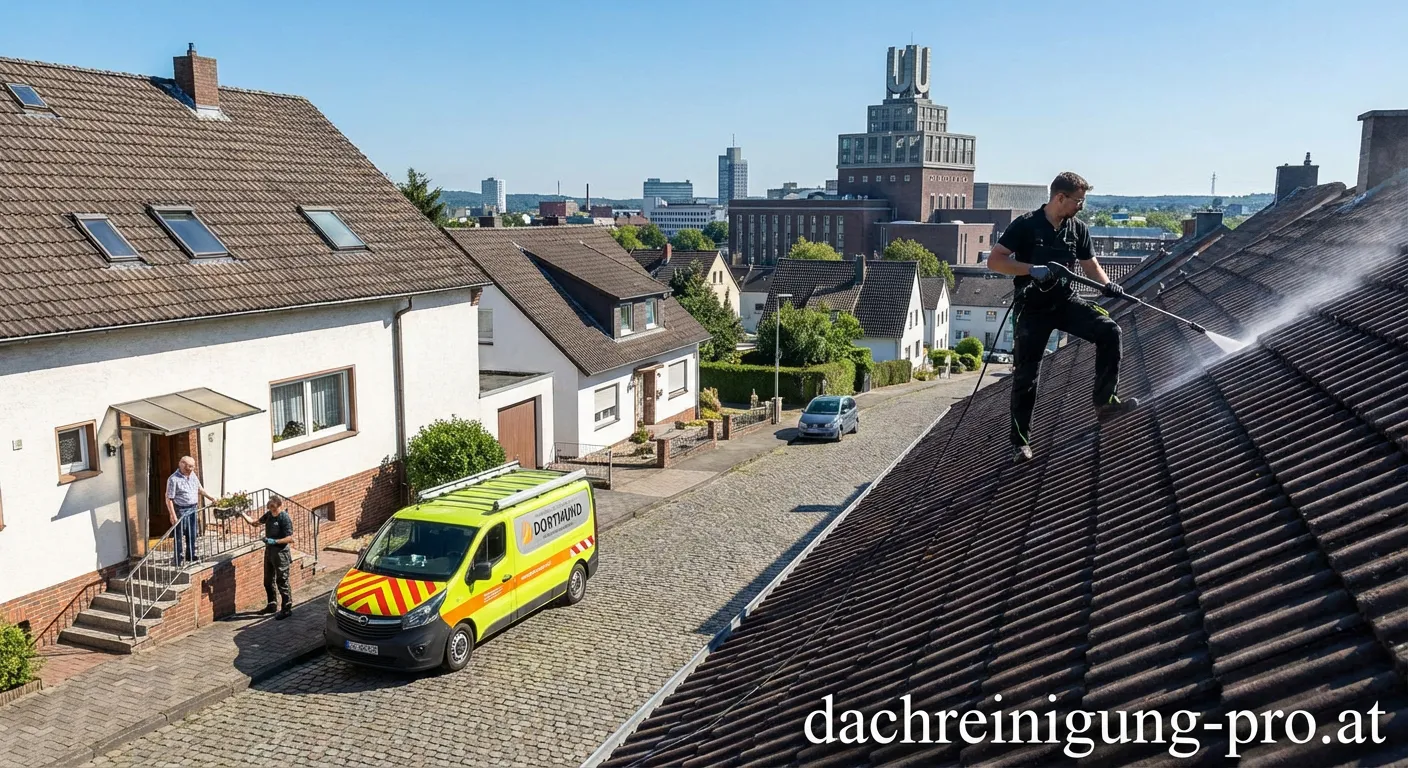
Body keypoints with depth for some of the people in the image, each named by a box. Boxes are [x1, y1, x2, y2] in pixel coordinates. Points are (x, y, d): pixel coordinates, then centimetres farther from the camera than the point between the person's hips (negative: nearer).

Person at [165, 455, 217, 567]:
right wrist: (173, 516, -20)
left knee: (192, 535, 17)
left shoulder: (192, 474, 4)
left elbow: (199, 488, 21)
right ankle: (178, 562, 10)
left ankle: (191, 557, 33)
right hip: (181, 511, -7)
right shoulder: (173, 479, -19)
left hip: (192, 509, 7)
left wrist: (210, 497, 16)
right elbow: (169, 499, -18)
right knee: (179, 537, 2)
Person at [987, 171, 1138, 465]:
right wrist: (1031, 269, -29)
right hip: (1032, 307, -4)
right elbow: (994, 260, -17)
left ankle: (1105, 402, -8)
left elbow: (1091, 266, 8)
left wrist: (1108, 285, -13)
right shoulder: (1026, 225, -13)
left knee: (1109, 331, -18)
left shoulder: (1078, 229, 2)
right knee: (1026, 376, -3)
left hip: (1065, 301, 4)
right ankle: (1020, 441, 10)